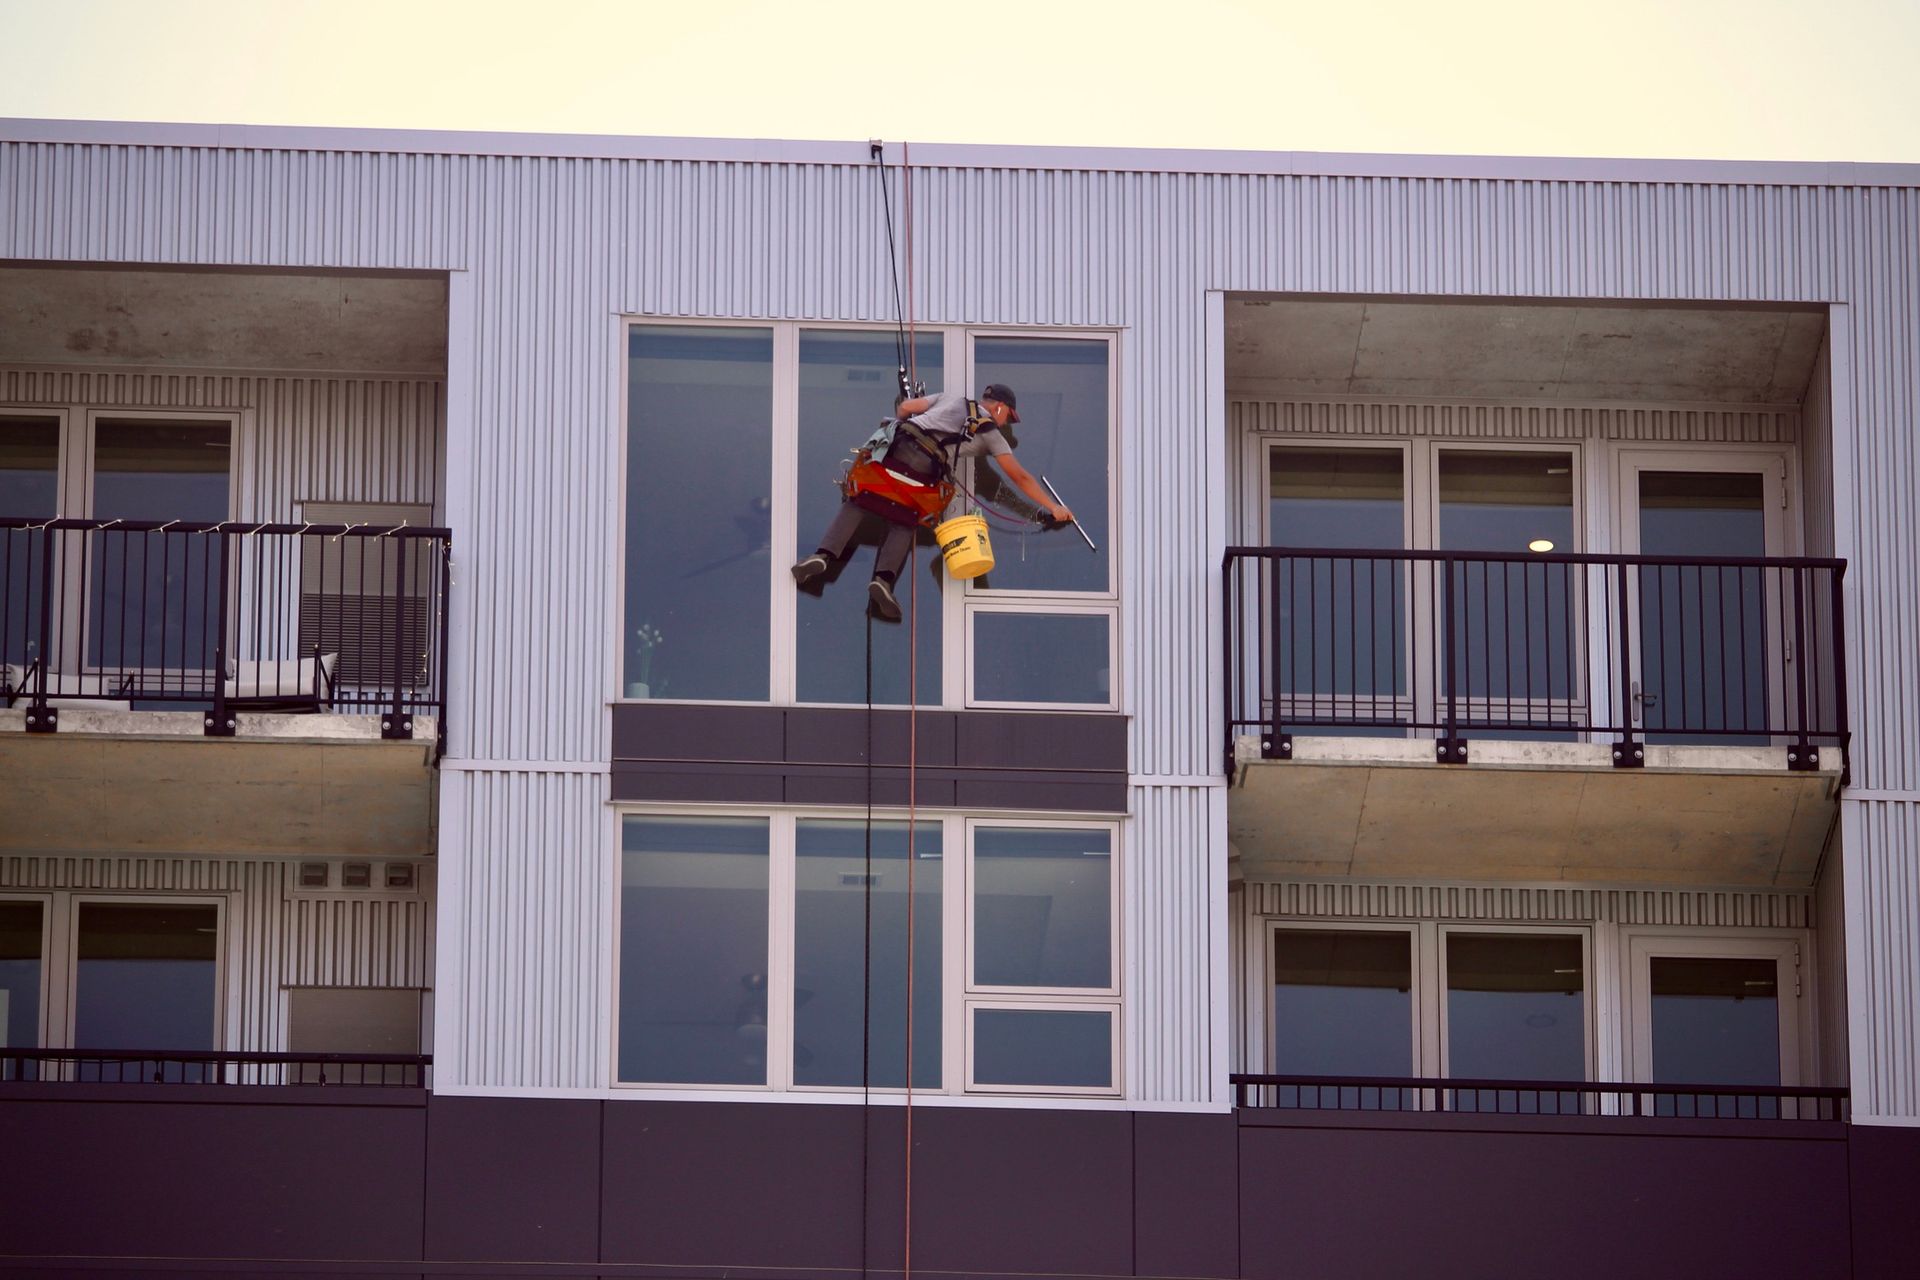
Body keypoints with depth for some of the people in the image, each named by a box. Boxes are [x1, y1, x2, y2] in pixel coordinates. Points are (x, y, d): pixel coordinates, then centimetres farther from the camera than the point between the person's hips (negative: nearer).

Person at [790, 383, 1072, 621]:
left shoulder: (952, 397, 29)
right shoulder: (991, 434, 21)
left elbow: (905, 407, 22)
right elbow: (1020, 477, 20)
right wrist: (1053, 507, 27)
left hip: (890, 449, 2)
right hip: (924, 470, -2)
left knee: (856, 505, 7)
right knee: (903, 525, 10)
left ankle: (824, 555, -15)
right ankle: (884, 578, -13)